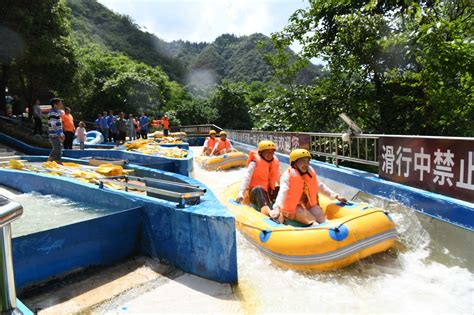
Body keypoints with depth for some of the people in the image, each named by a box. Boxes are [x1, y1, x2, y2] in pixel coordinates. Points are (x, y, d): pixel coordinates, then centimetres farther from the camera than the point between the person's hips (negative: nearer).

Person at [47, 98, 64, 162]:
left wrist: (61, 134, 22)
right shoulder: (52, 113, -14)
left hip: (57, 135, 10)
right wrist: (59, 135, -25)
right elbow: (53, 125, -22)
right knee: (58, 151, -7)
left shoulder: (57, 112, 16)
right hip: (54, 136, -10)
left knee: (55, 151, 17)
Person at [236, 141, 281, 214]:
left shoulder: (275, 163, 5)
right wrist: (241, 194, -29)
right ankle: (265, 209, -63)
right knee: (259, 189, -39)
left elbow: (279, 179, 15)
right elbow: (246, 178, -18)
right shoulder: (255, 163, -11)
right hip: (255, 192, -6)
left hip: (269, 192, 6)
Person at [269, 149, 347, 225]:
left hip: (310, 204, 6)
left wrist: (336, 196, 15)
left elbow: (320, 186, 18)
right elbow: (282, 192, -30)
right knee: (313, 223, -22)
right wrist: (277, 208, -46)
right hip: (293, 207, -6)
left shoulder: (311, 173, 5)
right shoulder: (287, 176, -15)